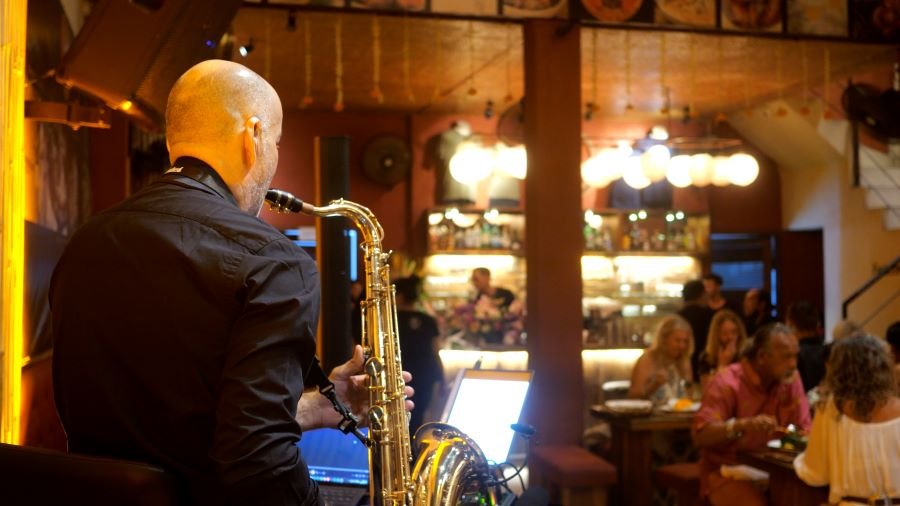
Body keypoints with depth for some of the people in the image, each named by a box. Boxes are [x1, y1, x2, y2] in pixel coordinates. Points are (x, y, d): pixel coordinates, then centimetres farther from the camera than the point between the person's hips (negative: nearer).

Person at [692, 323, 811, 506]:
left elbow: (803, 429, 6)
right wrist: (744, 425, -36)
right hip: (729, 472, -5)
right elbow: (699, 434, -22)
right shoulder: (727, 383, -14)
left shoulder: (791, 378, 3)